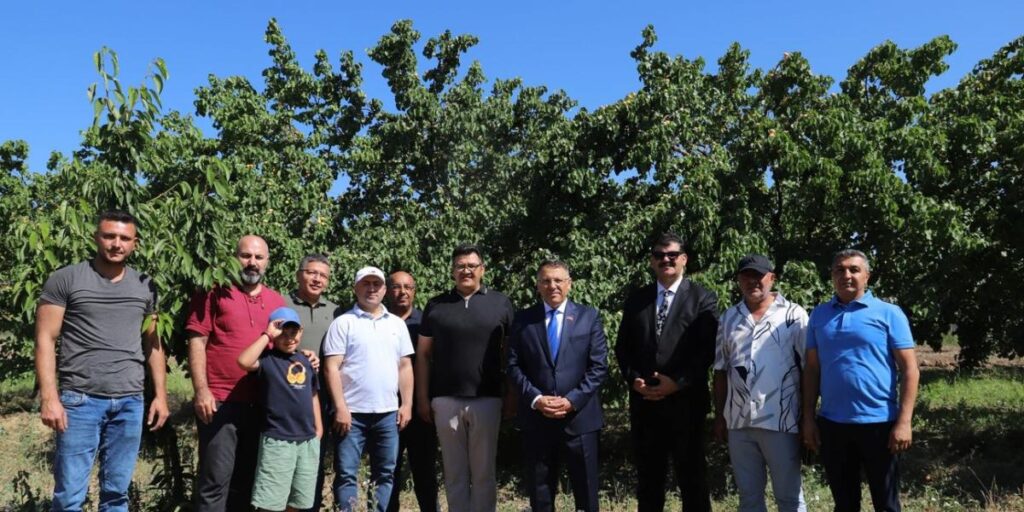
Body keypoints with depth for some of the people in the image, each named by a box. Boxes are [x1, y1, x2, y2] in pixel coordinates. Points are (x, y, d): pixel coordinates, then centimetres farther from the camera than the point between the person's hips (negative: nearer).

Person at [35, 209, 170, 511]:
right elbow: (45, 340, -3)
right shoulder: (65, 280, -1)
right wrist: (49, 397, -11)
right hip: (80, 400, -3)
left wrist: (160, 395, 9)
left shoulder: (145, 287, 10)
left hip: (131, 402, 3)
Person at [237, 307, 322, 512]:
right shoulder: (267, 359, -7)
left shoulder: (305, 360, 11)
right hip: (277, 440, -6)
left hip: (308, 440, 6)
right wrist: (267, 335, -20)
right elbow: (244, 361, -29)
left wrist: (318, 428, 16)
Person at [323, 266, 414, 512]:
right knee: (347, 473, 1)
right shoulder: (343, 323, -2)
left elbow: (405, 367, 11)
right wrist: (340, 408, -12)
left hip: (388, 413, 4)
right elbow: (331, 368, -6)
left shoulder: (397, 324, 11)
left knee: (385, 473, 10)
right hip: (352, 412, -4)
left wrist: (406, 404, 4)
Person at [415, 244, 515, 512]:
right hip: (445, 400, 1)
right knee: (454, 472, 9)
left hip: (486, 399, -1)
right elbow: (423, 354, 7)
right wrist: (422, 398, 1)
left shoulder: (500, 303, 4)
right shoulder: (436, 305, 7)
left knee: (483, 472, 7)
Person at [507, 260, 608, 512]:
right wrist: (536, 399, -12)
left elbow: (599, 366, -2)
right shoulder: (523, 319, 6)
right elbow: (514, 366, 2)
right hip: (536, 420, 1)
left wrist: (572, 400, -13)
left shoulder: (589, 317, 4)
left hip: (579, 418, 0)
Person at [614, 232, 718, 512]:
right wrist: (633, 378, -5)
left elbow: (708, 350, -8)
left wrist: (677, 383, -16)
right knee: (648, 476, 13)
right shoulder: (636, 299, 12)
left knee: (692, 476, 6)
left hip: (685, 402, -4)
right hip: (644, 402, 4)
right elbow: (622, 346, 11)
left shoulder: (703, 298, 0)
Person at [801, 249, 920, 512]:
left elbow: (909, 368, -5)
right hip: (832, 424, 3)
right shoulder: (819, 315, 7)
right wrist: (808, 418, 5)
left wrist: (904, 421, -12)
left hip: (878, 423, -3)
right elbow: (812, 369, 10)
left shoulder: (889, 313, -3)